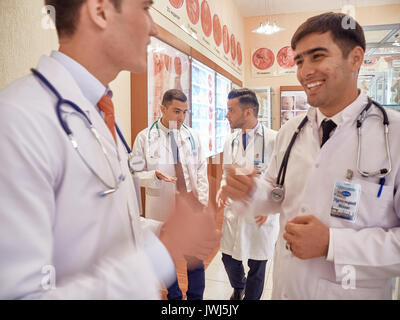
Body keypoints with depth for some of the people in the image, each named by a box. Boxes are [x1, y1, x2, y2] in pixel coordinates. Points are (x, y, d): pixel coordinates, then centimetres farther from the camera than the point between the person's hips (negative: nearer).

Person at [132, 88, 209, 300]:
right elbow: (136, 174, -4)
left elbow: (201, 170, 6)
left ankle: (195, 297, 32)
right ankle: (174, 296, 39)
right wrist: (155, 175, -23)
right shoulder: (145, 137, -6)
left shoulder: (192, 136, 3)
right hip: (162, 208, -1)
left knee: (195, 257, 10)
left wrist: (202, 200, 1)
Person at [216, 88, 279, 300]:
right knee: (229, 259, 17)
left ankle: (250, 297, 41)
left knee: (257, 267, 14)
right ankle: (238, 288, 49)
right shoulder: (230, 141, 5)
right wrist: (222, 189, -4)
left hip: (261, 216, -4)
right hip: (234, 212, 5)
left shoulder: (274, 140, -14)